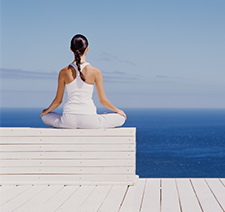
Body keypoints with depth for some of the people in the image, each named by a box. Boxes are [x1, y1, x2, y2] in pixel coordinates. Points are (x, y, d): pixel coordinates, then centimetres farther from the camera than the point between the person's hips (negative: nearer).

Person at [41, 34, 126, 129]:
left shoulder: (64, 72, 1)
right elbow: (103, 100, 2)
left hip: (68, 120, 2)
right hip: (89, 121, -2)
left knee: (45, 117, 32)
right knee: (121, 118, 19)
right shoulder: (95, 72, -4)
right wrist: (118, 110, 20)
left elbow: (58, 100, 8)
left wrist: (46, 110, 29)